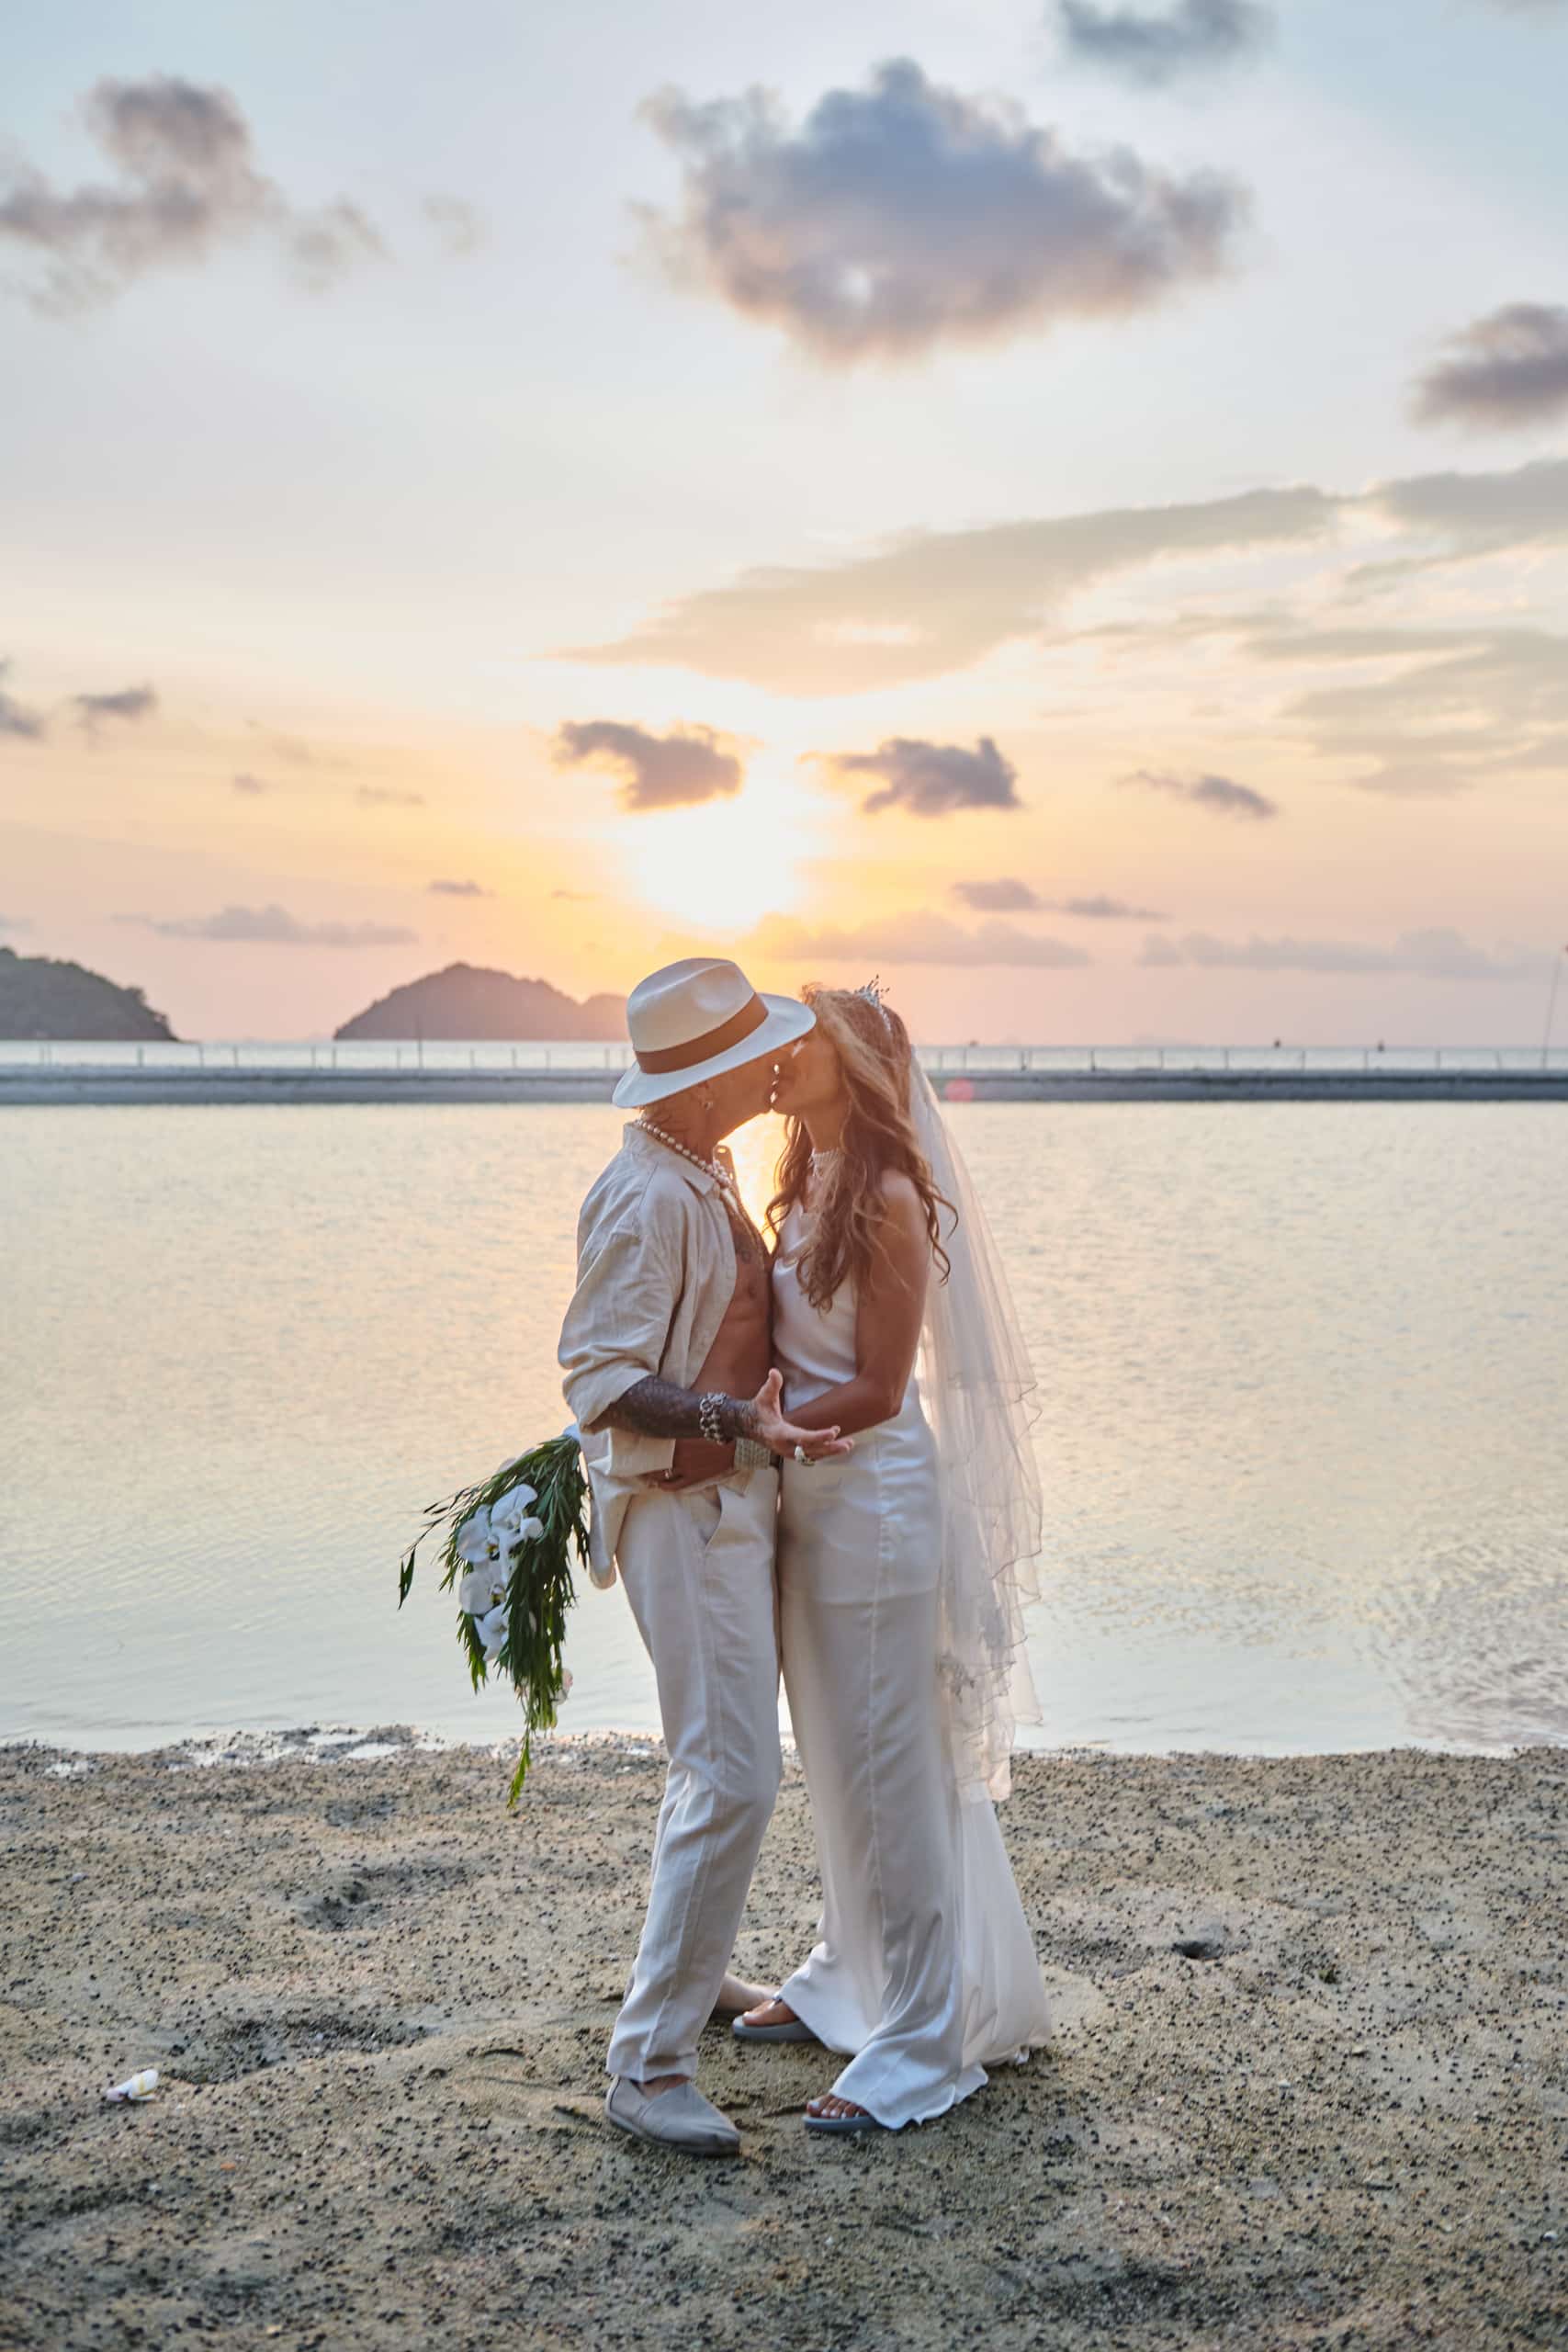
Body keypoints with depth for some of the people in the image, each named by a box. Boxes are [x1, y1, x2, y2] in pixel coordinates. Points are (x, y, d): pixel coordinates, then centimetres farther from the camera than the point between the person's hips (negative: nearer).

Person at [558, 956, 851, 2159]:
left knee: (724, 1755, 22)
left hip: (734, 1498, 11)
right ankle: (648, 2064, -5)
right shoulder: (650, 1195, -22)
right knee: (732, 1778, -12)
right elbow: (599, 1378, -25)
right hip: (683, 1510, -10)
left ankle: (690, 1971, 39)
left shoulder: (706, 1174, 9)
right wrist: (736, 1417, -35)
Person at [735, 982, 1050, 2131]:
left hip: (876, 1497, -9)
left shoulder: (889, 1200, -16)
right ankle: (852, 1981, 35)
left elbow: (875, 1391, -18)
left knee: (894, 1773, -1)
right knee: (838, 1764, 19)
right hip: (811, 1497, 9)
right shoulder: (805, 1191, 10)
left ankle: (922, 2044, 9)